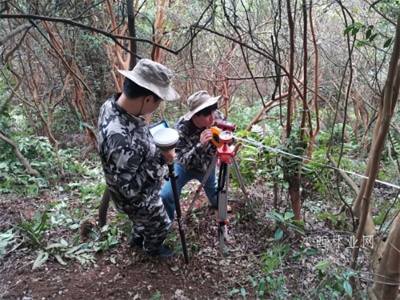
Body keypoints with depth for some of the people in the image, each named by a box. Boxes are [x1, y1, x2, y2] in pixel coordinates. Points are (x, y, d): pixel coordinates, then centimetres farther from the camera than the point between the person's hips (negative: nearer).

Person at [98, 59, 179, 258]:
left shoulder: (112, 105, -16)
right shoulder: (120, 137, -45)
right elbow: (129, 187, -36)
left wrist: (154, 146, -3)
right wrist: (160, 159, -33)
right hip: (138, 200, -7)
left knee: (143, 221, 36)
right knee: (160, 225, 24)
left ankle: (137, 238, 65)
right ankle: (152, 247, 55)